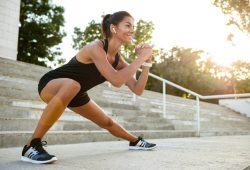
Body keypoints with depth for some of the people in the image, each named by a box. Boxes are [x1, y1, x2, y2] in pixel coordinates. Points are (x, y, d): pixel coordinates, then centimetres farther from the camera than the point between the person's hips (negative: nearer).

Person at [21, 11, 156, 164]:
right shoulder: (96, 47, -30)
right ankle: (32, 146, -36)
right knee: (72, 85, -43)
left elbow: (138, 90, -8)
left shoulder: (118, 59, -6)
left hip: (76, 93, 8)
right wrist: (141, 58, -34)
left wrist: (147, 62, -16)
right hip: (50, 84, -7)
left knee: (107, 122, 15)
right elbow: (116, 81, -42)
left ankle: (135, 141, 43)